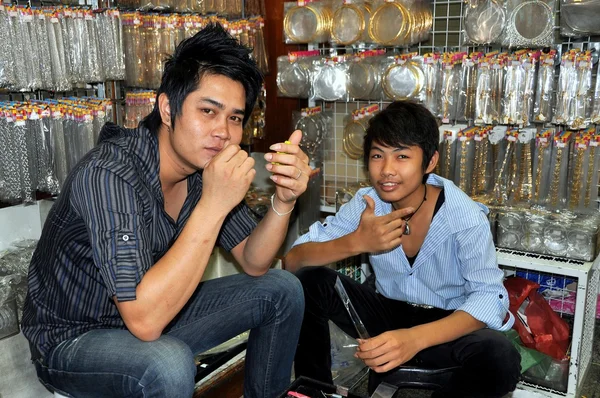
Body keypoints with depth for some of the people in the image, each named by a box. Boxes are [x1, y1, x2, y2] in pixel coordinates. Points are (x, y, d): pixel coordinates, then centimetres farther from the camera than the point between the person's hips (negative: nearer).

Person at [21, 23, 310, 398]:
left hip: (155, 313, 7)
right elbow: (144, 320, -37)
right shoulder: (110, 173, -30)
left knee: (283, 289, 1)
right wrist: (212, 205, -40)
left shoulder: (205, 162, -9)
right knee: (169, 364, -37)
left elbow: (253, 263, -3)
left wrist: (284, 200, -22)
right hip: (73, 340, -7)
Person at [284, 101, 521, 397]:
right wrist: (356, 243, -37)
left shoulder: (466, 217, -21)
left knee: (500, 359, -34)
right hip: (389, 312, 2)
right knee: (309, 279, -21)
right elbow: (293, 260, -17)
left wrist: (416, 337, -45)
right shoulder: (365, 203, -13)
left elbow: (489, 297, -28)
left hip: (446, 324, -2)